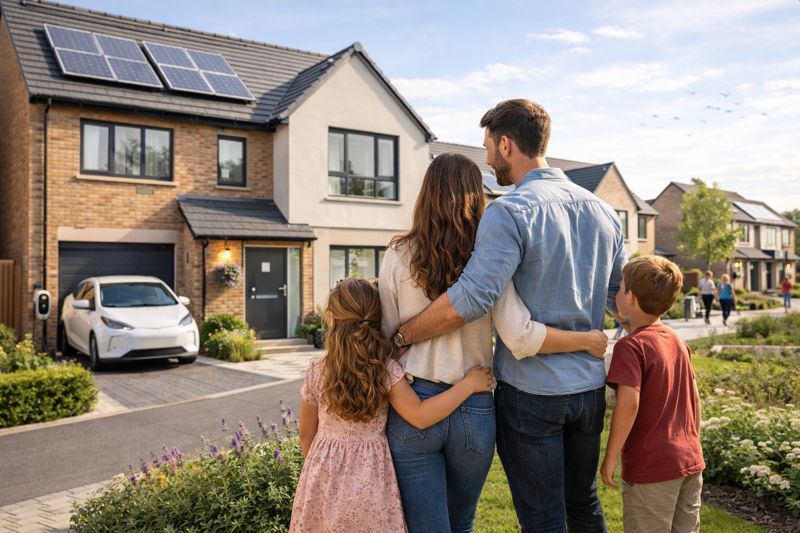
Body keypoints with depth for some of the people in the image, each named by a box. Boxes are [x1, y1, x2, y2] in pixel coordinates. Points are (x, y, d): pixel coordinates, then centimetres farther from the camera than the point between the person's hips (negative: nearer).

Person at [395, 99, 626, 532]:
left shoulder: (510, 212, -18)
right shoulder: (602, 211, 6)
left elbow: (471, 298, -28)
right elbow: (622, 298, 12)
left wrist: (399, 337, -17)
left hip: (530, 394, -7)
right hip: (589, 387, 7)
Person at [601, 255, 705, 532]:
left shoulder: (630, 346, -17)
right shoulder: (677, 340, 6)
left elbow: (629, 403, -27)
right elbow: (694, 397, 12)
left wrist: (611, 456, -19)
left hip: (651, 468, -7)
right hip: (690, 461, 8)